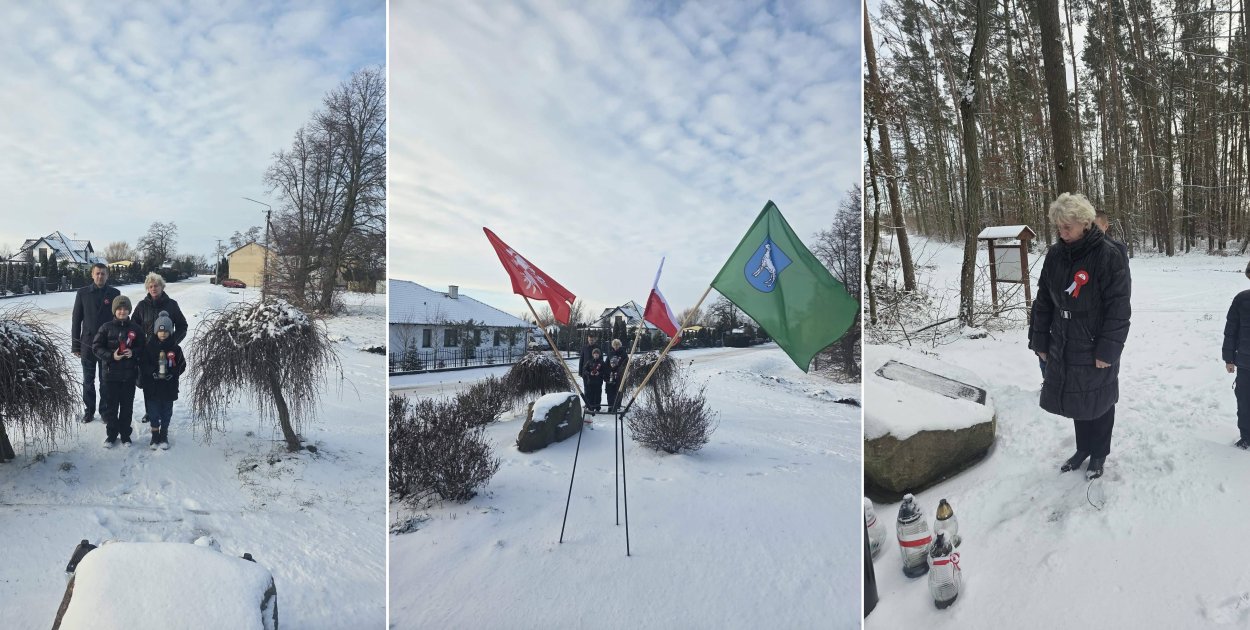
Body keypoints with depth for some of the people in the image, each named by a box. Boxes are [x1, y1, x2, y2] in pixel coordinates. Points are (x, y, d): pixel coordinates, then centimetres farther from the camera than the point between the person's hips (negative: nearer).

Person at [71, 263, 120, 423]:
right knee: (88, 381, 9)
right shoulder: (83, 293, 1)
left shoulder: (114, 293, 0)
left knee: (106, 380, 7)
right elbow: (76, 320, 4)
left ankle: (105, 410, 17)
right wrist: (75, 345, 0)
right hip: (88, 343, 1)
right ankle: (89, 410, 20)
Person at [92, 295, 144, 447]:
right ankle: (111, 434, 20)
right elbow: (96, 347, -2)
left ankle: (125, 435, 20)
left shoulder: (135, 329, 1)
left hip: (129, 375, 1)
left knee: (127, 406, 8)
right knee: (110, 406, 7)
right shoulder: (106, 327, -3)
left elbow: (142, 347, 6)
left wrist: (133, 352, -14)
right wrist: (111, 356, -15)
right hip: (110, 374, -1)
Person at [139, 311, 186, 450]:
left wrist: (172, 373, -14)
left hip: (169, 386, 1)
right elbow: (143, 364, -4)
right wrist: (153, 372, -18)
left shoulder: (175, 348, -1)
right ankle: (155, 437, 20)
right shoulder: (149, 346, -2)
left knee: (166, 412, 9)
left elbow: (182, 365, 2)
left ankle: (164, 437, 23)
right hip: (152, 386, 0)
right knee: (153, 413, 5)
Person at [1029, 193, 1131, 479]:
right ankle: (1083, 448, 36)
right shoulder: (1055, 255, -1)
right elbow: (1043, 300, 6)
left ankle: (1098, 454, 32)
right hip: (1063, 347, 5)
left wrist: (1107, 350, -18)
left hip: (1095, 349, -4)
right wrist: (1040, 342, 5)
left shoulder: (1108, 255, -17)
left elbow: (1118, 307, -16)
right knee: (1076, 401, 17)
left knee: (1098, 402, 13)